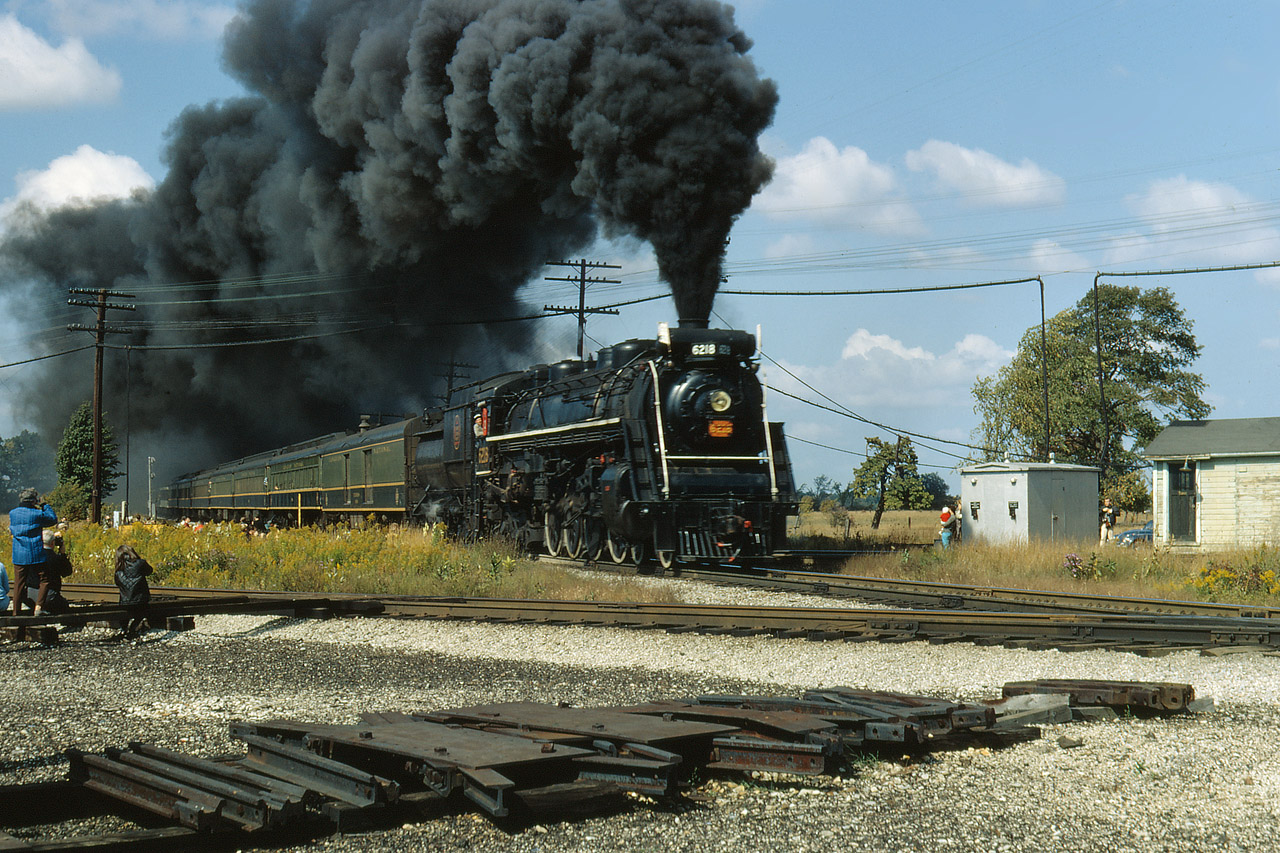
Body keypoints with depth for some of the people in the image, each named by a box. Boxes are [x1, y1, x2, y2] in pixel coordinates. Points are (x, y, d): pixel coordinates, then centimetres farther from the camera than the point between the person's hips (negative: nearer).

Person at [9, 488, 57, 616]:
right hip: (36, 555, -4)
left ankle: (16, 612, 10)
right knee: (44, 580, 7)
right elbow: (53, 519, 3)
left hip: (18, 556, 4)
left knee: (19, 584, 9)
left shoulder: (12, 513, 4)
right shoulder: (37, 514, -10)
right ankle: (39, 605, -8)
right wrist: (44, 505, 10)